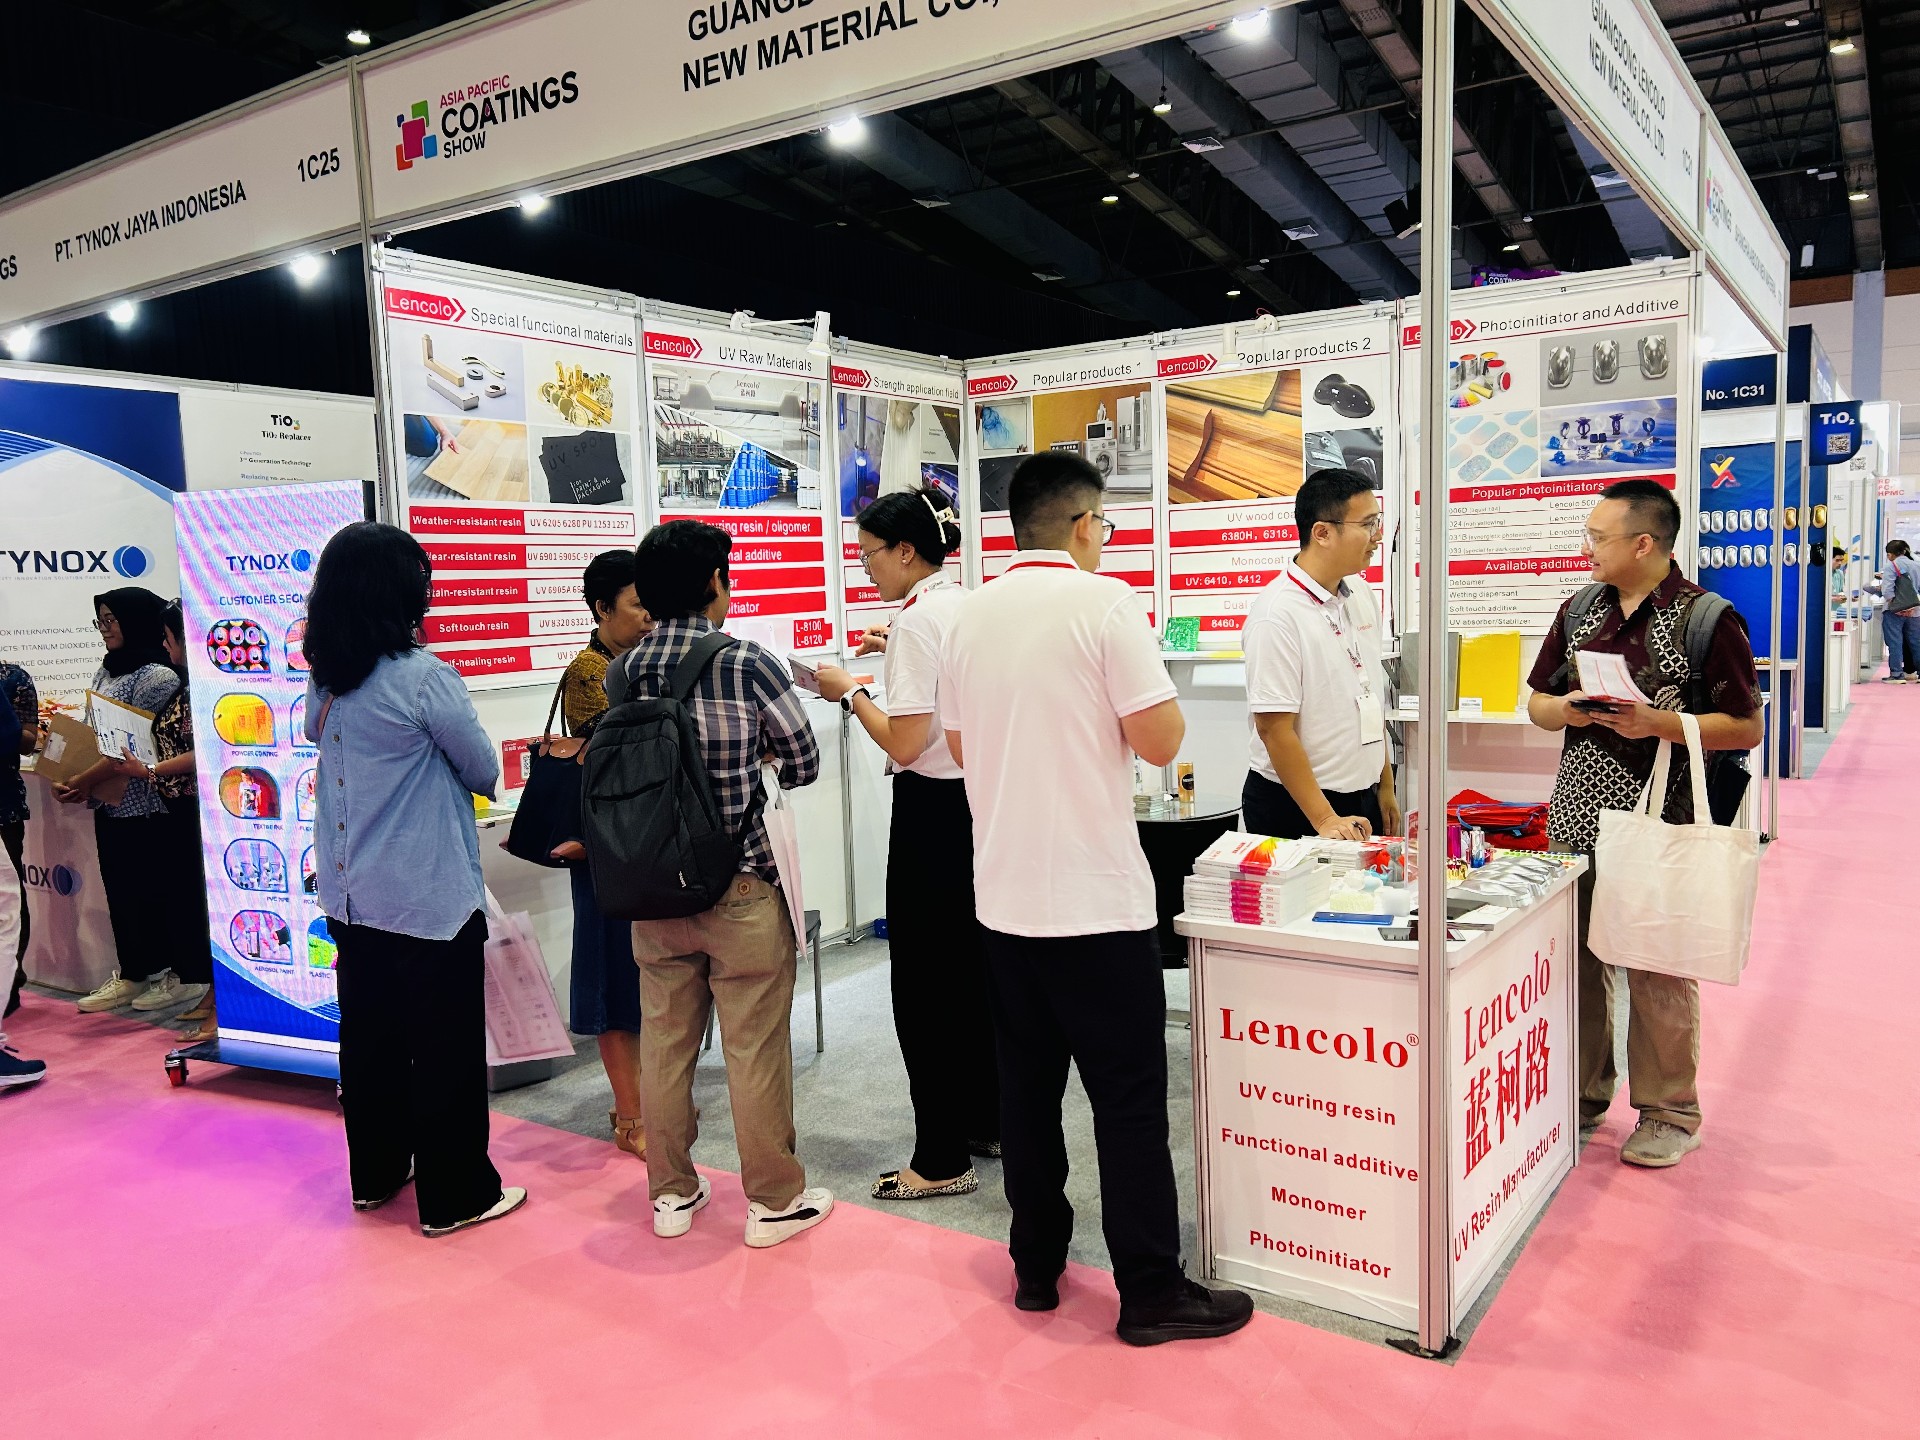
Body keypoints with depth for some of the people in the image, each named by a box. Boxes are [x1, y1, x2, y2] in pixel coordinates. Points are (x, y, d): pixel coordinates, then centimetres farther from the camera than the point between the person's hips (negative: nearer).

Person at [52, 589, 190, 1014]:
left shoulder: (156, 677, -14)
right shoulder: (107, 670, 11)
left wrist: (79, 782, -13)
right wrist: (83, 783, -3)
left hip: (143, 806, -8)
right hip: (108, 803, 8)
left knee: (148, 892, 1)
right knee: (119, 890, 13)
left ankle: (175, 973, 13)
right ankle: (130, 975, 23)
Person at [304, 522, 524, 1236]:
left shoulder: (324, 680, 2)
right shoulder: (424, 677, -19)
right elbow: (486, 774, -8)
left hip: (349, 895, 7)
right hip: (429, 899, -7)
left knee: (369, 1035, 19)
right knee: (445, 1045, 5)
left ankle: (376, 1172, 34)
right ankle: (453, 1195, 16)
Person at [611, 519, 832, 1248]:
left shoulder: (620, 673, -1)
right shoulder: (749, 664, -14)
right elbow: (804, 764, -4)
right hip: (739, 886, -4)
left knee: (663, 1043, 15)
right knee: (755, 1049, 7)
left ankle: (671, 1193, 29)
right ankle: (774, 1201, 20)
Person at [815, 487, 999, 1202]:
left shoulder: (918, 620, -16)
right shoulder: (971, 608, 9)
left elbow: (905, 743, -20)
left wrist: (850, 692, -6)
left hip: (933, 811, -9)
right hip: (980, 800, 9)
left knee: (925, 986, 1)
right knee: (972, 969, 19)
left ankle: (942, 1158, 10)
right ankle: (988, 1121, 32)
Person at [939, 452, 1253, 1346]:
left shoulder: (970, 615, 6)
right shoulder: (1103, 603, -11)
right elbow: (1161, 741, -12)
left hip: (1004, 894, 6)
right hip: (1097, 897, -6)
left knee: (1027, 1086, 15)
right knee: (1129, 1096, 4)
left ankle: (1036, 1267, 27)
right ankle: (1151, 1293, 13)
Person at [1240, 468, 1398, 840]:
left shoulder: (1362, 597, 5)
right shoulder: (1278, 615, -19)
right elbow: (1274, 729, -20)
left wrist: (1385, 787, 14)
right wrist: (1325, 820, -21)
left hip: (1362, 800, 7)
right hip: (1294, 809, -7)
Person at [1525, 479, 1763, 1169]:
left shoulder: (1707, 619, -7)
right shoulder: (1578, 609, 10)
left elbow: (1745, 727, -7)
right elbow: (1537, 701, 15)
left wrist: (1655, 723, -19)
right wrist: (1569, 711, -7)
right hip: (1575, 822, 5)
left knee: (1658, 972, 4)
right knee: (1578, 959, 12)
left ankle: (1669, 1112, 20)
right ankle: (1583, 1091, 27)